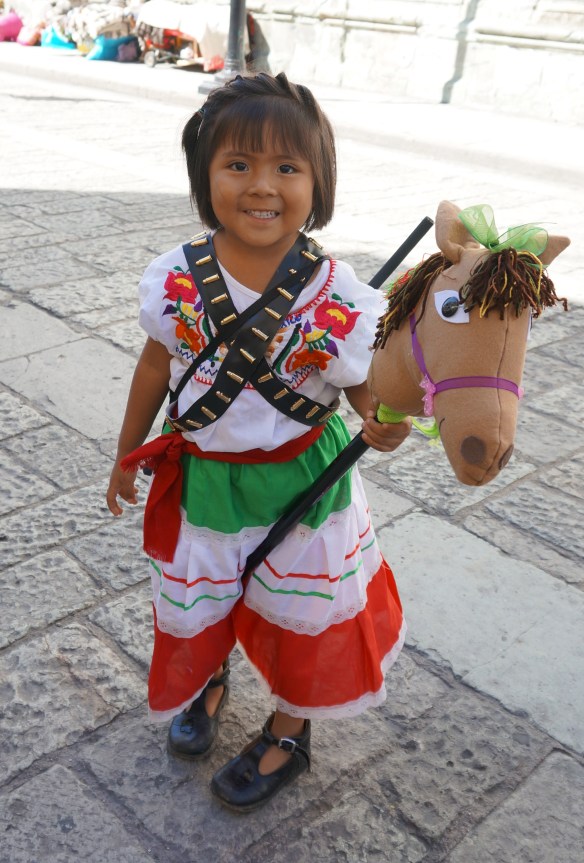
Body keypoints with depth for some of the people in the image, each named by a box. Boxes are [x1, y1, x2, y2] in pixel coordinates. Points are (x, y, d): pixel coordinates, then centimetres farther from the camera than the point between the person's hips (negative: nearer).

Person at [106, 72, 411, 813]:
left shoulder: (339, 299, -21)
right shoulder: (176, 279, -15)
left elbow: (369, 391, -12)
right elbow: (155, 368, 1)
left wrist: (383, 428, -37)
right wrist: (126, 456, 11)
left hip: (303, 482, -2)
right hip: (202, 476, 2)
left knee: (302, 610, 16)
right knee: (196, 597, 21)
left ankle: (289, 732, 45)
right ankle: (208, 681, 57)